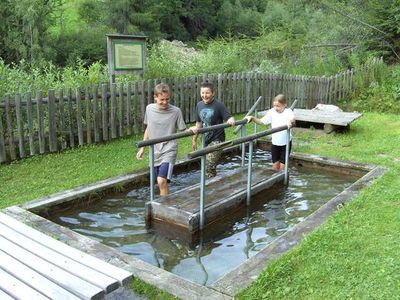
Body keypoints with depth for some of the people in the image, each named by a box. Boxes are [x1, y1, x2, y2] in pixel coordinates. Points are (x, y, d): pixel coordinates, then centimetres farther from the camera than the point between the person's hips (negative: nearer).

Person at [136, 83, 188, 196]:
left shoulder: (176, 111, -9)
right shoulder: (149, 108, 1)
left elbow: (183, 131, -3)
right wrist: (142, 148, 16)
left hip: (168, 151, -4)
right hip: (154, 152, 4)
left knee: (162, 181, -20)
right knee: (160, 183, 12)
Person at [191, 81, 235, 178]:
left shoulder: (219, 105, -11)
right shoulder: (199, 105, 5)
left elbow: (229, 118, -15)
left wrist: (231, 120, -39)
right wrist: (194, 139, 16)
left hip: (217, 140, -6)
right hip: (205, 140, 6)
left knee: (209, 167, -16)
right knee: (209, 166, 14)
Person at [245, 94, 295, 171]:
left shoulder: (288, 112, -15)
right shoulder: (272, 112, -4)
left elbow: (292, 119, -36)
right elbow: (261, 121, 0)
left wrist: (290, 122, -59)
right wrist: (252, 118, -16)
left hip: (286, 143, -3)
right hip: (275, 142, 3)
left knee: (282, 167, 3)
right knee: (275, 166, 9)